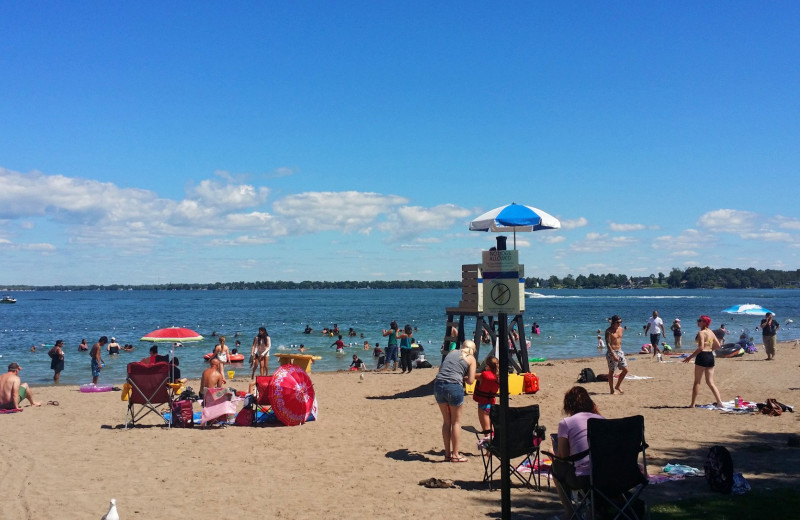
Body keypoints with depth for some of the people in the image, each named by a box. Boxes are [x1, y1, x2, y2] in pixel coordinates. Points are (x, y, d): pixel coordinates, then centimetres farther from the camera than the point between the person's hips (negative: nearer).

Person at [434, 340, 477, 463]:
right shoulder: (471, 358, 7)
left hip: (438, 385, 5)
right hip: (454, 387, -5)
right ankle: (455, 455, 14)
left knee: (446, 421, 17)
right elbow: (470, 381, 2)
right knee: (456, 422, 11)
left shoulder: (452, 353, 20)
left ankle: (447, 454, 22)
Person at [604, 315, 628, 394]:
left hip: (620, 351, 7)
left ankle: (617, 386, 21)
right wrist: (613, 355, -26)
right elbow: (608, 344, -19)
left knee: (625, 370, 5)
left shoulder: (620, 329, 9)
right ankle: (612, 390, 11)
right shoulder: (608, 331, -14)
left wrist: (620, 351, 18)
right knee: (611, 372, 1)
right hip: (612, 352, -7)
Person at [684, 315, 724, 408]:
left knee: (697, 382, 0)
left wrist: (690, 357, -17)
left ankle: (692, 404, 3)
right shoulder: (711, 332, 13)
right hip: (710, 356, 7)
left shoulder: (701, 333, -12)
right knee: (710, 382, 10)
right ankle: (719, 401, 1)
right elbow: (717, 345, 18)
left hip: (702, 356, -7)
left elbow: (701, 347, -20)